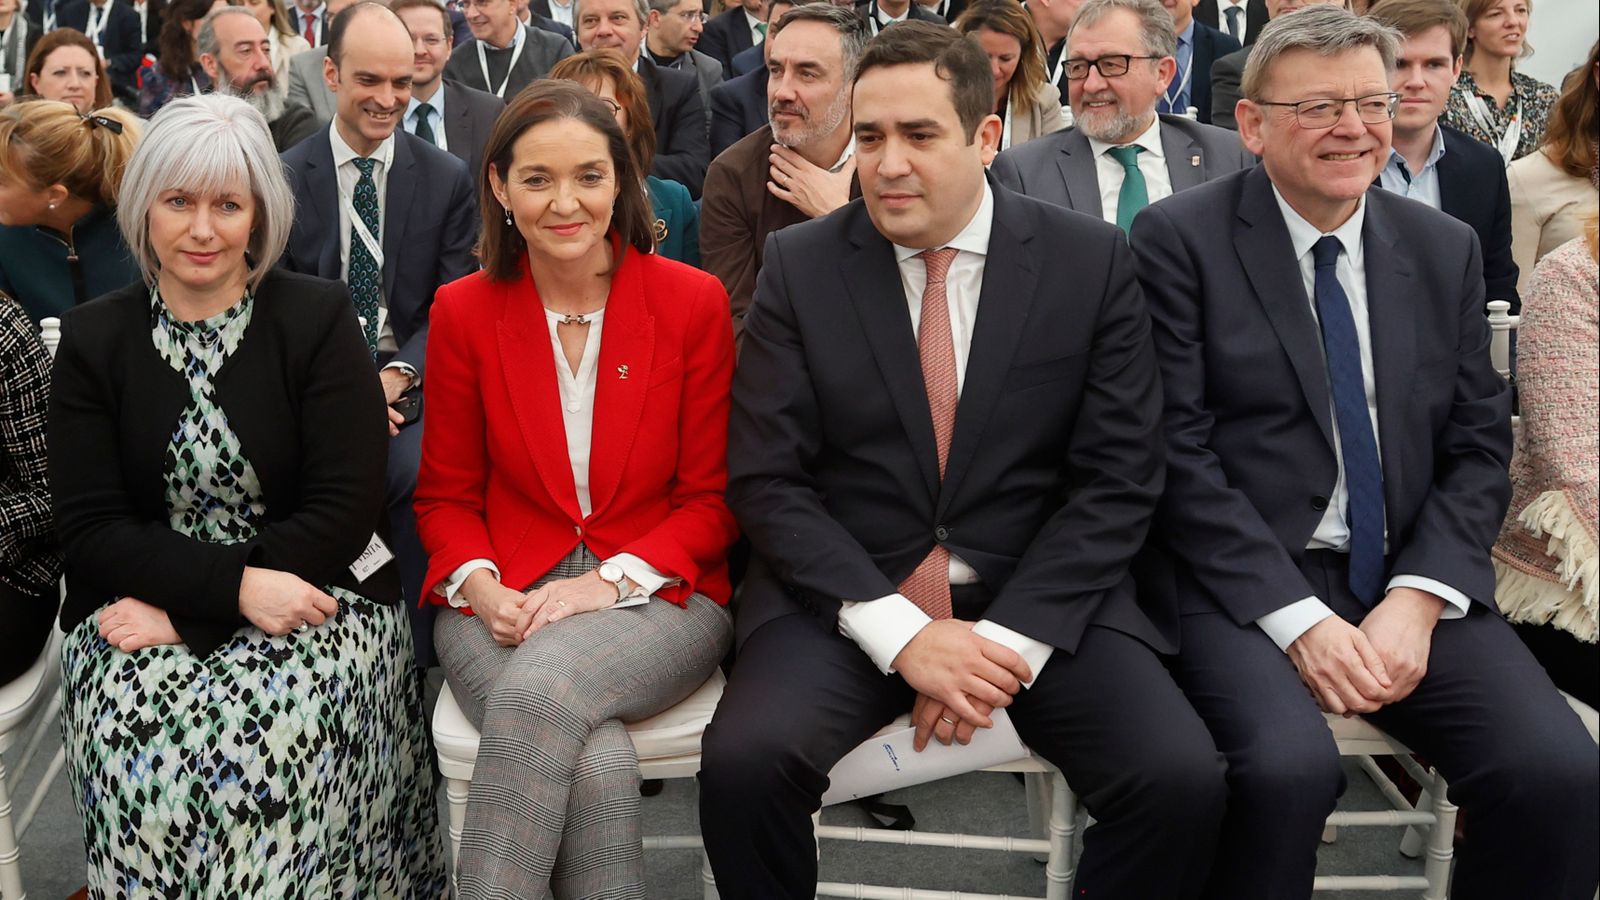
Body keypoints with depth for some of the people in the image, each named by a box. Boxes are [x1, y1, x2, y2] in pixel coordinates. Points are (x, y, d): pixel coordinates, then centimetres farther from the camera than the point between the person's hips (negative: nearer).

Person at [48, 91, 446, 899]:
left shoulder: (318, 319, 0)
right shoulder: (94, 339, 7)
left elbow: (346, 509, -6)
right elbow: (89, 529, 0)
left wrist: (185, 609, -14)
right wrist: (235, 584, -17)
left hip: (311, 592, -2)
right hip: (139, 605, 2)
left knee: (277, 734, -30)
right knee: (138, 734, -27)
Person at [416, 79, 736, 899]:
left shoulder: (693, 301, -1)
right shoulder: (463, 311, 3)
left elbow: (711, 497, 1)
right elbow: (446, 493, 11)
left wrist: (613, 580, -14)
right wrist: (478, 586, -10)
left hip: (657, 592, 0)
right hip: (507, 601, 1)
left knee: (541, 687, -33)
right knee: (594, 765, -30)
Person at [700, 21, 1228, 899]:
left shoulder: (1092, 260, -1)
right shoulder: (799, 265, -1)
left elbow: (1119, 478, -2)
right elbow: (766, 480, -5)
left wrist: (1009, 639, -14)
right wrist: (900, 632, -16)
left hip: (1043, 599, 1)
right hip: (846, 597, 0)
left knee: (1181, 781, -22)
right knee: (742, 761, -26)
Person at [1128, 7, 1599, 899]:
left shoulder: (1447, 248, 12)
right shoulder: (1181, 238, -3)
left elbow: (1479, 447, 9)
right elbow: (1177, 449, -9)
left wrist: (1417, 600, -8)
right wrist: (1295, 617, -15)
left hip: (1413, 584, 4)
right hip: (1244, 581, -4)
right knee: (1290, 767, -30)